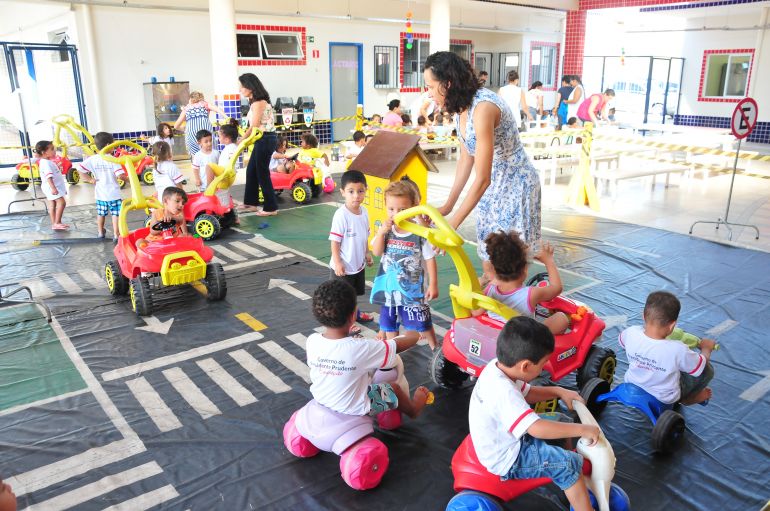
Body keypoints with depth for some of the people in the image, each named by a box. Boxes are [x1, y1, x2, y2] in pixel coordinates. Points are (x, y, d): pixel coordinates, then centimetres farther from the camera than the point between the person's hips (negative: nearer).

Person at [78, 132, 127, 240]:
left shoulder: (92, 159, -4)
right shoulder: (113, 160, -16)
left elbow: (81, 170, -8)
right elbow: (120, 175, -22)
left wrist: (90, 180, 1)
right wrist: (127, 178, -2)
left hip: (100, 193, 5)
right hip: (113, 193, -5)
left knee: (101, 213, 20)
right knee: (115, 214, 1)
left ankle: (100, 232, 35)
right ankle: (116, 234, -1)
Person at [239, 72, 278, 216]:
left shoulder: (258, 102, -15)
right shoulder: (256, 101, 14)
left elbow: (254, 126, -17)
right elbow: (255, 126, 8)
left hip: (264, 140, -10)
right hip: (262, 140, 10)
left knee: (262, 173, -2)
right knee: (251, 171, 17)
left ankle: (271, 208, 6)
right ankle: (251, 202, 29)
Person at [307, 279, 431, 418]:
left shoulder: (311, 341, -20)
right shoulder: (361, 348, -33)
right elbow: (397, 345, -18)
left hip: (320, 400, 5)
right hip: (353, 409, -4)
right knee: (394, 389, 21)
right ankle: (413, 409, 51)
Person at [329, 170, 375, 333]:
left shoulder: (364, 211, -2)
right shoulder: (341, 215, -25)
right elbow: (335, 241, -21)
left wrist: (367, 253, 16)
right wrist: (337, 262, -22)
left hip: (358, 263, 7)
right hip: (344, 266, -7)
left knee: (354, 292, 28)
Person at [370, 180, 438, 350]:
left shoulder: (420, 232, -14)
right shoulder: (385, 229, -3)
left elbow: (430, 259, -8)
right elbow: (376, 252, -7)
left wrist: (433, 284, -8)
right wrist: (381, 232, -20)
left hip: (413, 289, -4)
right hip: (388, 287, 4)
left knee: (422, 325, 6)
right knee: (389, 324, 17)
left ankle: (435, 350, 28)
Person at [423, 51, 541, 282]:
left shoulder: (482, 108, -30)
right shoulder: (462, 107, -3)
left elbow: (482, 178, -30)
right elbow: (466, 158, 6)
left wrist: (452, 224, -28)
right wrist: (447, 206, 4)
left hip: (515, 184, -8)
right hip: (491, 184, 9)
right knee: (488, 253, 16)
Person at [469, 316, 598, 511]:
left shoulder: (497, 366, -8)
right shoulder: (503, 392, -36)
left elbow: (526, 393, 10)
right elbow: (537, 429, -39)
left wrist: (558, 391, 0)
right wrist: (581, 429, -30)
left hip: (508, 437, 9)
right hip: (507, 459, -9)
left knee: (563, 421, 14)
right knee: (569, 464, -13)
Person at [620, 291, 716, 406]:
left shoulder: (631, 333, -25)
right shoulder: (678, 350, -35)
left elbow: (621, 340, 2)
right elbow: (699, 369, -14)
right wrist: (706, 348, 6)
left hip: (632, 384, 4)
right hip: (664, 398, -4)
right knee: (708, 369, 8)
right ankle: (687, 399, 26)